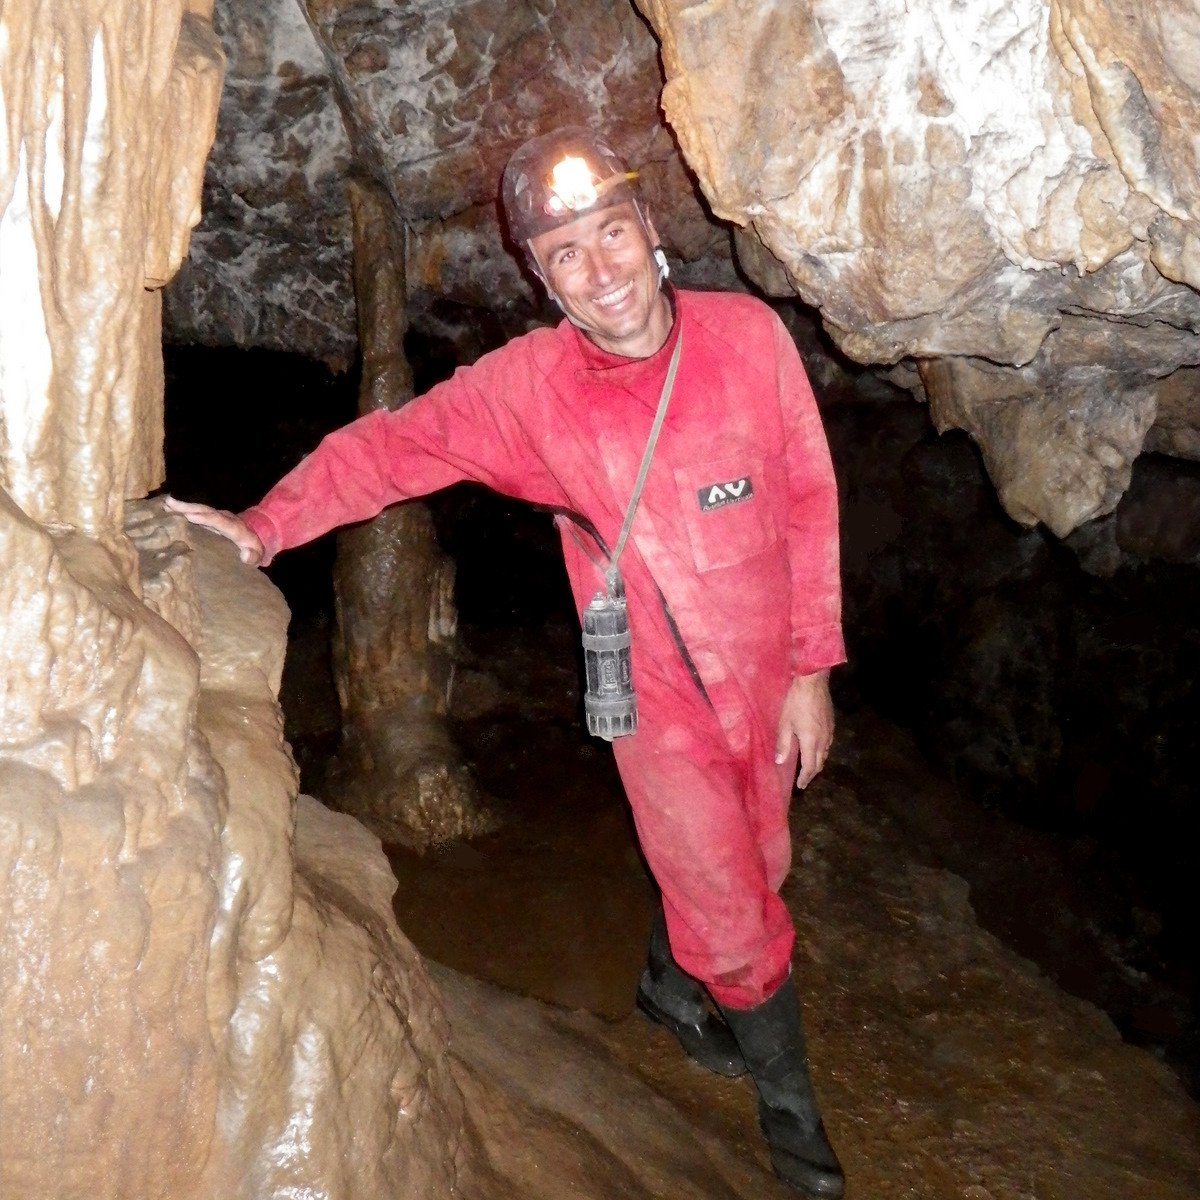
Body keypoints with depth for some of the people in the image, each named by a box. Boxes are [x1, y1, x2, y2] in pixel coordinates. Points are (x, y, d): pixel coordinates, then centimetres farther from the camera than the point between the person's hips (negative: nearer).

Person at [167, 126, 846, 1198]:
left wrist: (812, 667, -6)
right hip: (661, 702, -3)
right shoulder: (524, 386, -15)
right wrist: (267, 524, -18)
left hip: (767, 676, 3)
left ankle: (670, 979, 56)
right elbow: (388, 445, -4)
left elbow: (809, 503, -6)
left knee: (754, 866, 22)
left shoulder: (748, 334, -12)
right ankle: (789, 1105, 37)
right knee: (736, 921, 6)